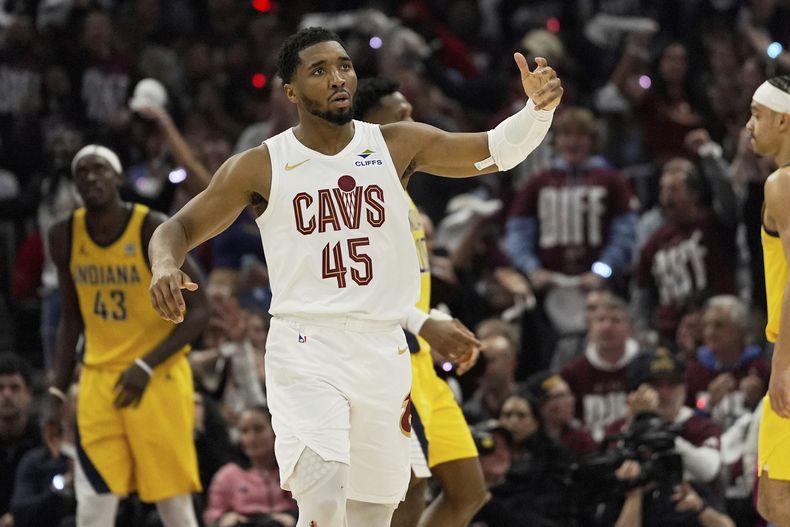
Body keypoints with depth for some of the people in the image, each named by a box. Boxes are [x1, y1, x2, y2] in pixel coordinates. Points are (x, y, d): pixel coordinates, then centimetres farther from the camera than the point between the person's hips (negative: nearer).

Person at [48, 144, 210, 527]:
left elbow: (198, 312, -12)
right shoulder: (65, 237, 2)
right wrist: (57, 391, 6)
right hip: (98, 379, 4)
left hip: (158, 379, -4)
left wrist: (145, 366, -21)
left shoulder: (153, 230, -14)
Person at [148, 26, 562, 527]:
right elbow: (179, 228, 4)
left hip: (385, 352, 3)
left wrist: (538, 109, -18)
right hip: (306, 351, -3)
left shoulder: (397, 146, 4)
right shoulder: (260, 167, -1)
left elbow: (496, 152, 2)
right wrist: (165, 267, -19)